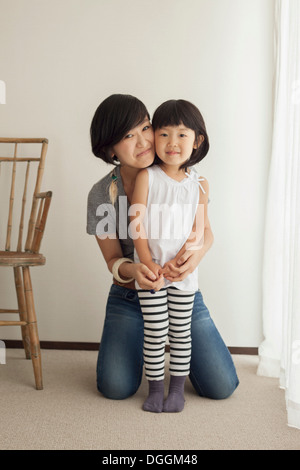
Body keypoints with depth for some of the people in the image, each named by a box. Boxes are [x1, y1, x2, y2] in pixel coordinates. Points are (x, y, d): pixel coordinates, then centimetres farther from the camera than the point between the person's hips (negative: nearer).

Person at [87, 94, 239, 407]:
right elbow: (113, 259, -8)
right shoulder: (102, 194, -12)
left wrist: (198, 251, -29)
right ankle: (139, 344, 21)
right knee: (115, 388, -13)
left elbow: (205, 230, -4)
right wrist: (133, 270, -32)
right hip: (129, 296, 0)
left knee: (222, 387, -6)